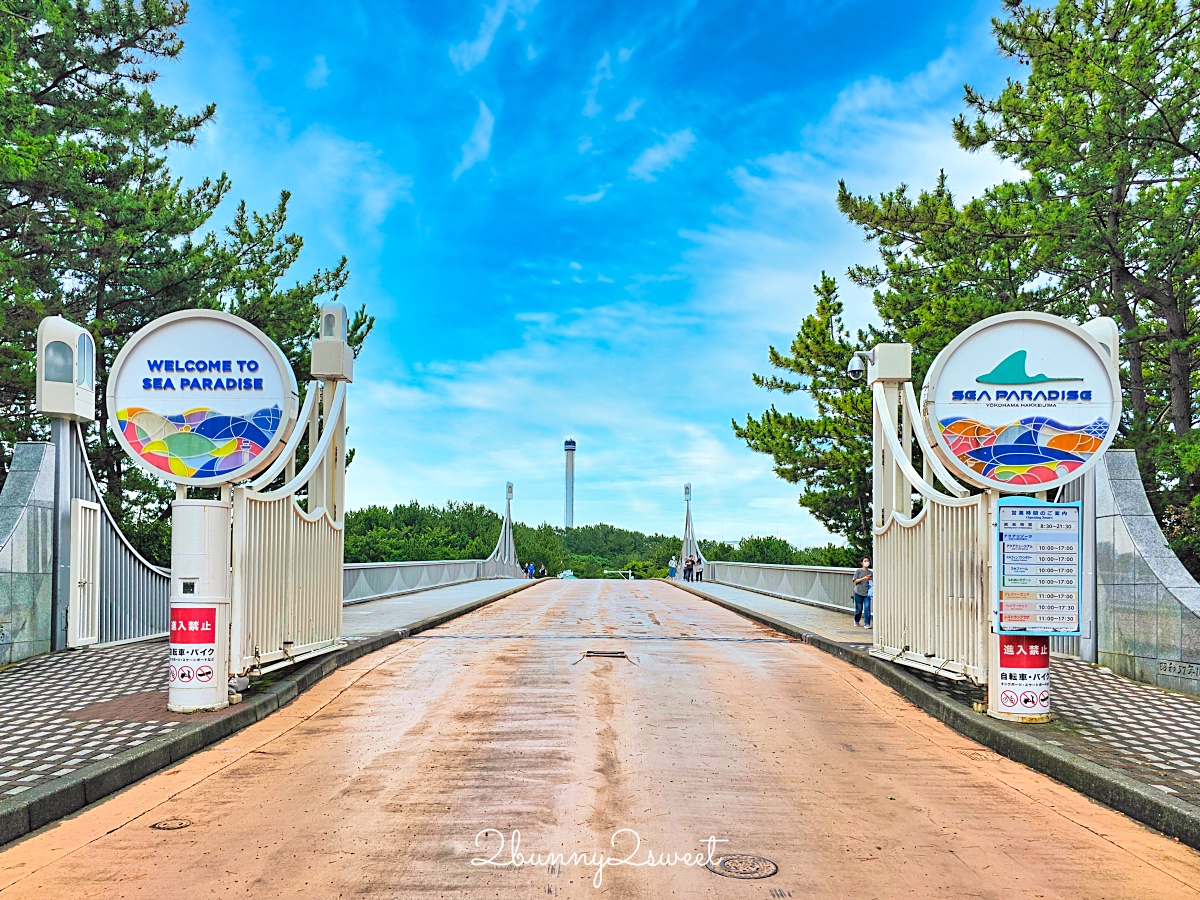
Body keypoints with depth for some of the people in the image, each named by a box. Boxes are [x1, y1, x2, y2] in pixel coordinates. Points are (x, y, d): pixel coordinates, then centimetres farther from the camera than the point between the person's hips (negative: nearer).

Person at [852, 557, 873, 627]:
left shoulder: (871, 573, 10)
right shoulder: (858, 571, 3)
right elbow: (855, 581, -3)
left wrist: (871, 579, -11)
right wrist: (863, 578, -15)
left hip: (867, 593, 2)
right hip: (858, 592, -1)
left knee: (867, 608, -10)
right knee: (859, 608, 4)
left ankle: (867, 624, -5)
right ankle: (856, 621, 26)